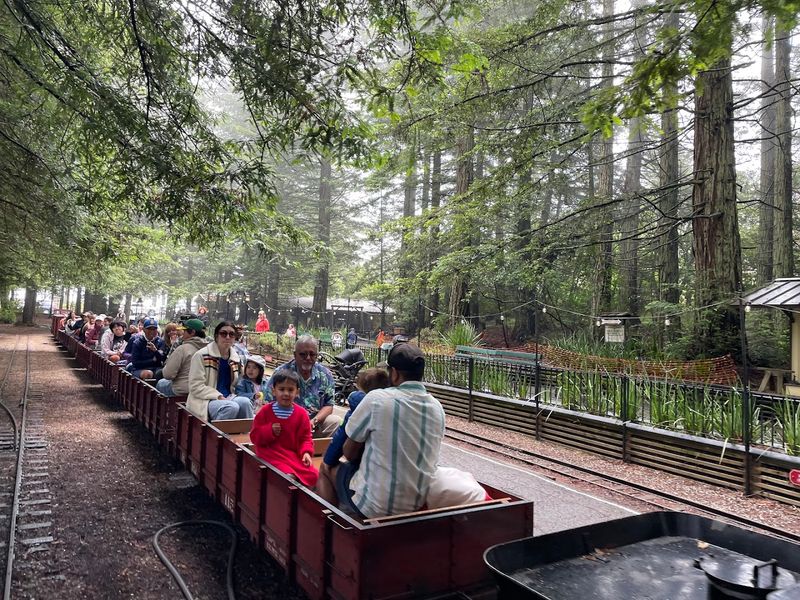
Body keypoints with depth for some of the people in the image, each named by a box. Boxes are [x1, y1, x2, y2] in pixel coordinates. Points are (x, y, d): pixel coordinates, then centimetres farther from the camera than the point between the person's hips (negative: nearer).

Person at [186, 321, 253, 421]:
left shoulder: (235, 357, 13)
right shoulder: (201, 355, -5)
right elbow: (195, 386, -10)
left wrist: (230, 397, -1)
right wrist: (219, 396, -19)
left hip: (227, 398, 5)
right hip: (204, 401, -5)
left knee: (245, 402, -29)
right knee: (232, 407, -34)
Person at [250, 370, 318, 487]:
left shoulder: (301, 413, 2)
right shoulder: (266, 411, -1)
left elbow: (305, 438, 6)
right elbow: (254, 436, 1)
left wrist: (306, 452, -13)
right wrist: (269, 431, -17)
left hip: (293, 454, 3)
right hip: (271, 453, -3)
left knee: (312, 475, -14)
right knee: (288, 475, -32)